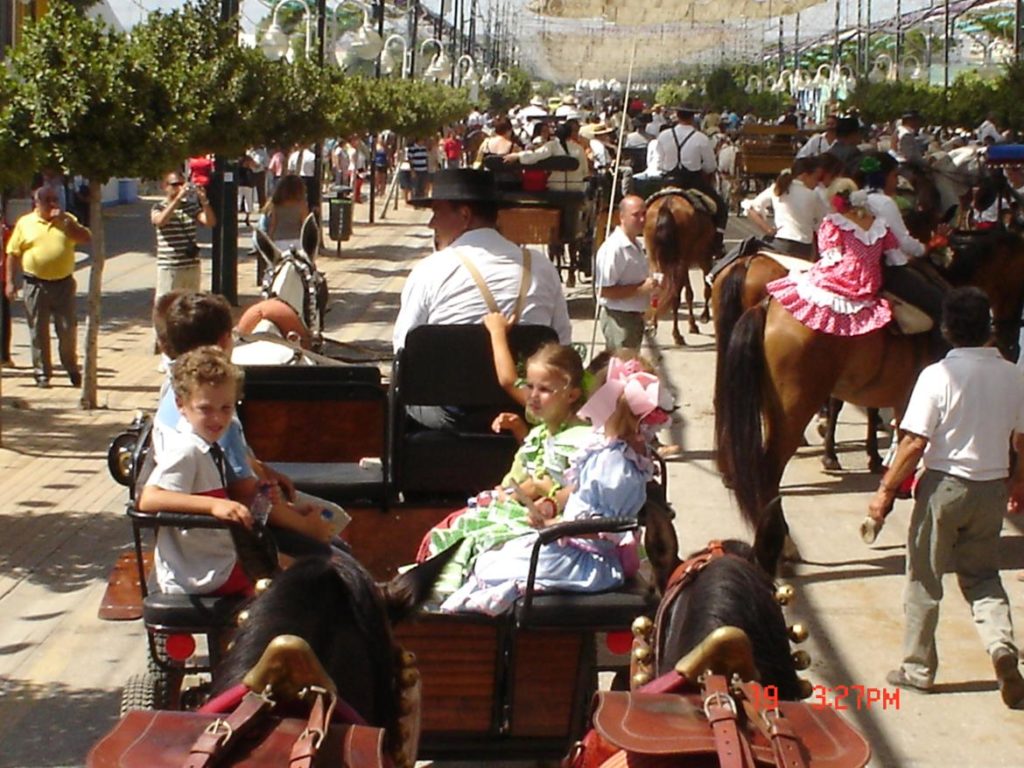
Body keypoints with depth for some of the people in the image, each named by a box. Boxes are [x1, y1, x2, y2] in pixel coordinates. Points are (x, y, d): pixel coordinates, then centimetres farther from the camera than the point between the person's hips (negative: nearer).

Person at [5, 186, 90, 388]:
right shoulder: (25, 223, 4)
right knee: (38, 331, 4)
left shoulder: (67, 220, 8)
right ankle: (41, 373, 13)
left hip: (63, 284, 1)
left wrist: (65, 221, -11)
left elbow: (86, 238, -3)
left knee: (68, 329, 2)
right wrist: (9, 281, -1)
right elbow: (13, 254, 5)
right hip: (36, 285, -1)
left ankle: (71, 367, 21)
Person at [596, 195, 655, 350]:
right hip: (619, 318, -10)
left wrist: (650, 286, 7)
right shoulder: (613, 248, -20)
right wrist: (641, 289, -24)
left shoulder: (636, 245, 11)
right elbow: (605, 291, -23)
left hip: (635, 318, 10)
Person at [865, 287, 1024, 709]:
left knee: (924, 579, 10)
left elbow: (914, 443, -18)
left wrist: (886, 490, -9)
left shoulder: (938, 375, -16)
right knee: (982, 575, 19)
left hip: (945, 485, -4)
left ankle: (918, 668, 18)